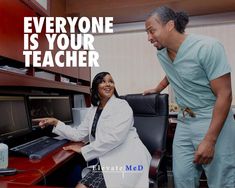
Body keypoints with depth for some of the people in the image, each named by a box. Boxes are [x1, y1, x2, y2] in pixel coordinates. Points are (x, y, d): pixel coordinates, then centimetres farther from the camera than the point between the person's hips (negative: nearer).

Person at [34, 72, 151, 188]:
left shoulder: (121, 105, -5)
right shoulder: (93, 110, 15)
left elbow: (114, 137, -18)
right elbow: (78, 134, 13)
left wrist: (83, 150, -9)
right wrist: (55, 123, 4)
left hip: (127, 159, -5)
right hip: (108, 161, 6)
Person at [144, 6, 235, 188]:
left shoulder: (208, 47, -17)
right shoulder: (161, 53, 4)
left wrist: (209, 140, -20)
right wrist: (156, 89, 38)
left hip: (213, 120, -5)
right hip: (184, 121, 6)